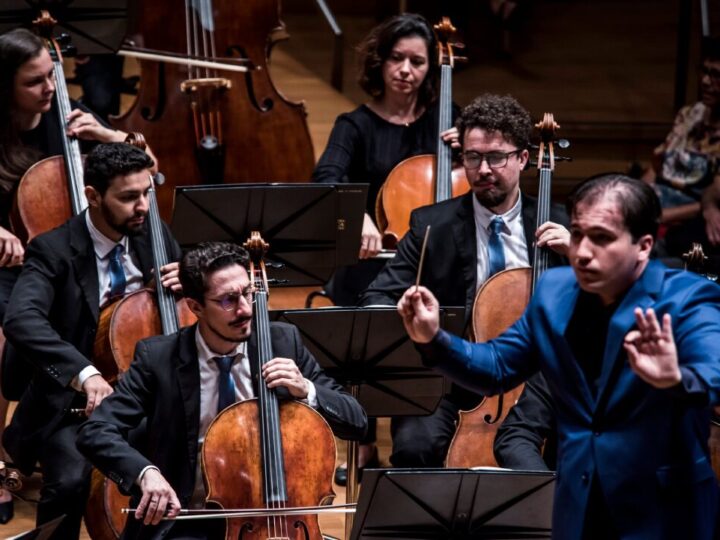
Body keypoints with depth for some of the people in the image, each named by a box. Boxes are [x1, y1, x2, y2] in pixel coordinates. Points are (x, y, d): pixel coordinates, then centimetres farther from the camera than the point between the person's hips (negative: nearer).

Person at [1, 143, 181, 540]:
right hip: (73, 403, -4)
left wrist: (187, 281, -12)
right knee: (72, 480, -32)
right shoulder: (53, 251, -14)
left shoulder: (154, 235, 2)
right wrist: (85, 373, -47)